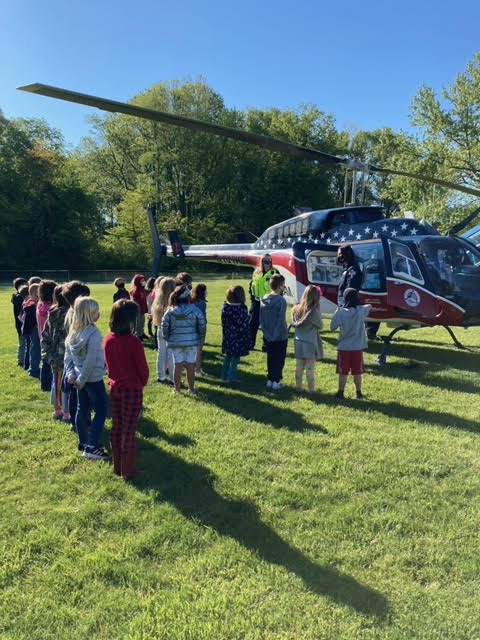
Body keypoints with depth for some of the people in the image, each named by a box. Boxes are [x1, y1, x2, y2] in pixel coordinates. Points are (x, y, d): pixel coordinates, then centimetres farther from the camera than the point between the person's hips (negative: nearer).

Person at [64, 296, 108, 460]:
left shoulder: (73, 331, 4)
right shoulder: (93, 333, -20)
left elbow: (67, 355, 7)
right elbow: (90, 361, -22)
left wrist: (70, 374, 4)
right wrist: (81, 380, -14)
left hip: (81, 378, 8)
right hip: (93, 378, -8)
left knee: (82, 410, 16)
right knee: (101, 411, 2)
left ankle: (82, 444, 27)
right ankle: (91, 447, 1)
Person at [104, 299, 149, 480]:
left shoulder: (108, 339, -4)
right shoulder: (133, 342, -22)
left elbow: (107, 363, 6)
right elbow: (143, 368, -14)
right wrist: (142, 383, 5)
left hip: (114, 387, 6)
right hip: (132, 390, -6)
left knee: (116, 427, 17)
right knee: (129, 431, 6)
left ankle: (117, 466, 30)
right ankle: (128, 471, 18)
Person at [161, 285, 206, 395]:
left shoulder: (170, 311, -5)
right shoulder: (194, 310, -10)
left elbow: (164, 325, -3)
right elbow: (202, 324, -6)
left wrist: (167, 338, 11)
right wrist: (200, 336, 9)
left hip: (175, 342, 2)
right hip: (191, 341, -1)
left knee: (177, 365, 9)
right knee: (190, 365, 7)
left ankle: (176, 388, 18)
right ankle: (191, 388, 16)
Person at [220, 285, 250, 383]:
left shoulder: (224, 306, -3)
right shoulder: (241, 308, -19)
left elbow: (224, 322, 5)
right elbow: (244, 324, -15)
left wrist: (225, 333, 15)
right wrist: (247, 337, -6)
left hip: (227, 335, 6)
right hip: (238, 337, -6)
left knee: (227, 356, 19)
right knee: (236, 357, 6)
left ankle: (224, 375, 27)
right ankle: (231, 377, 10)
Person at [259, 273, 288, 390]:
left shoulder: (263, 300, 1)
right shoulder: (281, 301, -18)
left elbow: (261, 319, 3)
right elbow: (281, 321, -19)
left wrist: (266, 332, 5)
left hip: (268, 336, 6)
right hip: (280, 337, -5)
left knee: (270, 359, 16)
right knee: (279, 359, 7)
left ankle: (269, 380, 23)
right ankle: (276, 382, 12)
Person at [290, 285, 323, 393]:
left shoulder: (295, 309, -3)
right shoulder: (314, 311, -18)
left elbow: (293, 324, 6)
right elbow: (319, 326, -5)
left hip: (298, 343, 5)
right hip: (310, 343, -5)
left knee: (298, 367, 15)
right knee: (310, 368, 6)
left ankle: (298, 387, 26)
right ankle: (311, 389, 14)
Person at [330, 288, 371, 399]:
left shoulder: (340, 312, -14)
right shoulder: (361, 310, -4)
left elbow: (332, 327, -8)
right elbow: (369, 306, 18)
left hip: (343, 347, -2)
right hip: (357, 347, 2)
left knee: (343, 372, 8)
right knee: (357, 372, 12)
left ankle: (341, 392, 16)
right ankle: (358, 392, 22)